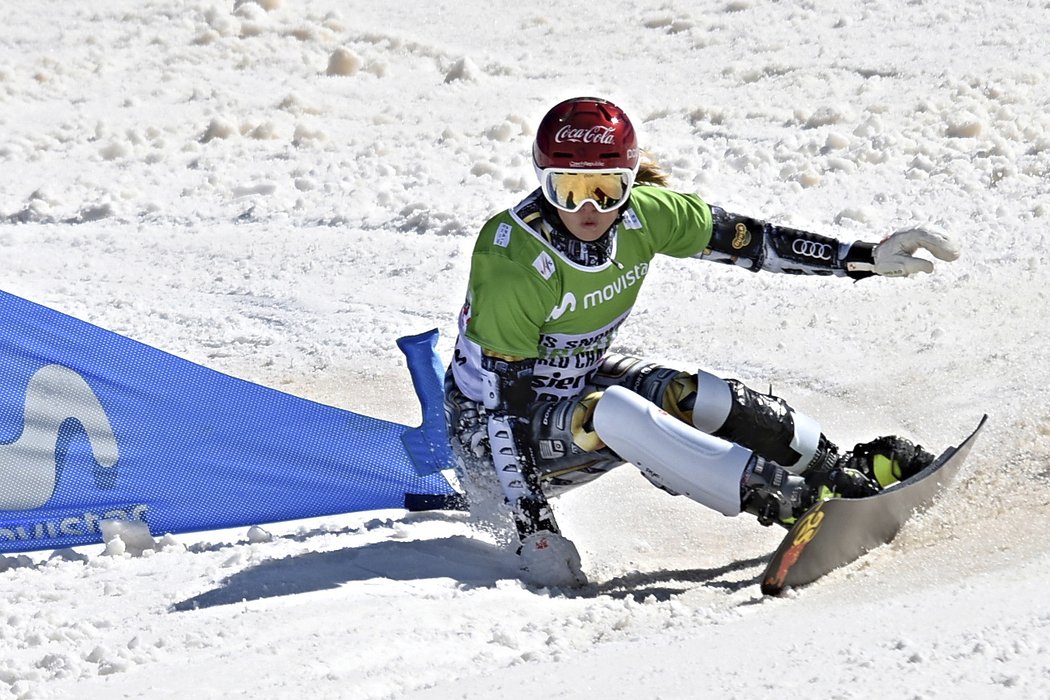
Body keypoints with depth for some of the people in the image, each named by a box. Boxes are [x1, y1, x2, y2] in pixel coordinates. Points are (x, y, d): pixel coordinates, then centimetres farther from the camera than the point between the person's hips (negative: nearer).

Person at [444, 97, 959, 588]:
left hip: (582, 378, 6)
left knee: (701, 400, -17)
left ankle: (849, 470, 3)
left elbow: (746, 239, -7)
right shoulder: (510, 265, -32)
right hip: (496, 420, -6)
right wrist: (534, 531, -34)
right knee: (612, 412, -33)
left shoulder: (640, 215, -16)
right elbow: (498, 405, -30)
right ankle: (794, 500, -34)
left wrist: (867, 257, -9)